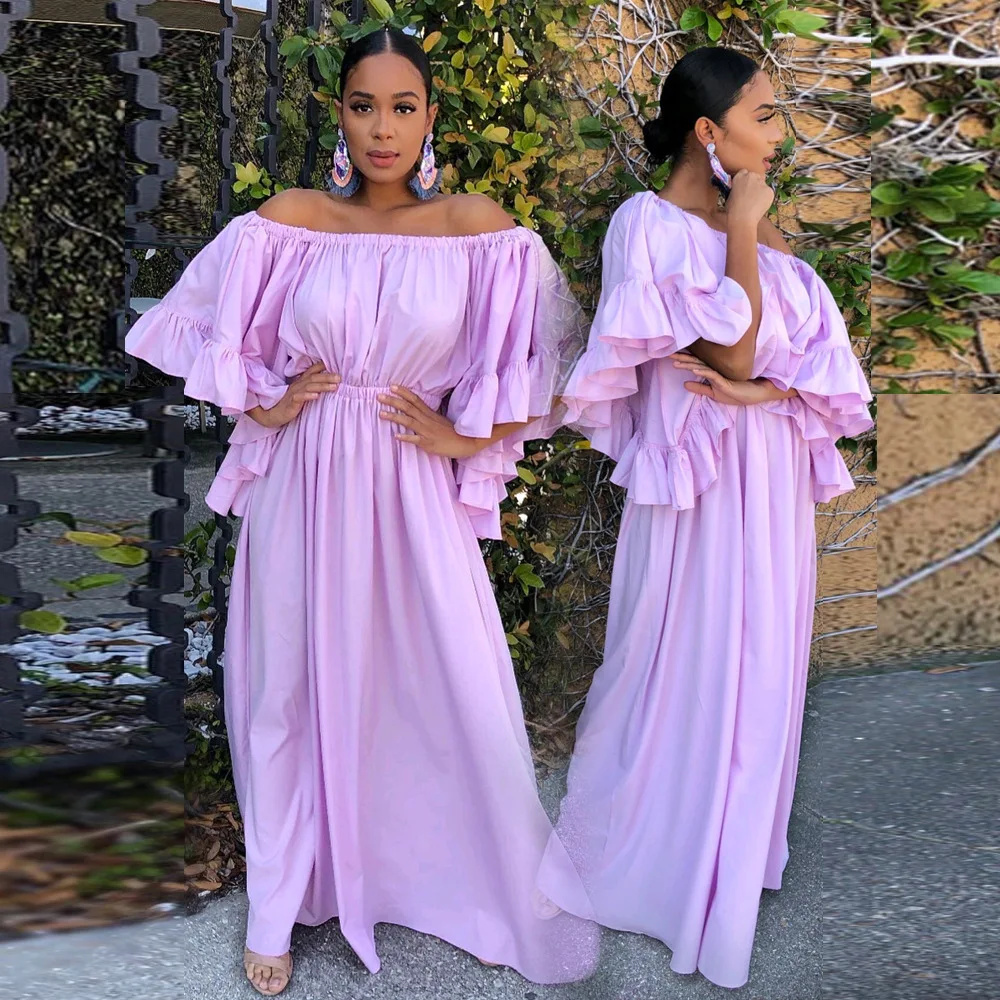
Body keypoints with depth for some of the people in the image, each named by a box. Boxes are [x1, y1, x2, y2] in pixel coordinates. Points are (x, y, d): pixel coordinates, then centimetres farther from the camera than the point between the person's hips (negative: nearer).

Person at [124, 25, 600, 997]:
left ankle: (504, 903, 24)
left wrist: (466, 436, -5)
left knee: (459, 691, 1)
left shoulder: (477, 229, -4)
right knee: (294, 688, 11)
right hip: (302, 486, 1)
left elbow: (550, 360, 2)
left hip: (413, 494, -1)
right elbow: (198, 327, 9)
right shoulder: (287, 221, -2)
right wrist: (261, 404, -3)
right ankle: (281, 908, 30)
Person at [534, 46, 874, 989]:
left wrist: (767, 388, -17)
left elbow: (821, 344, 2)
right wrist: (741, 235, -17)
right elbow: (735, 351, -20)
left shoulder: (757, 220, 9)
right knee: (683, 665, 5)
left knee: (759, 663, 16)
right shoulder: (648, 223, -13)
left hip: (773, 472, 7)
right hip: (699, 474, -7)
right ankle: (645, 852, 25)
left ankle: (733, 846, 35)